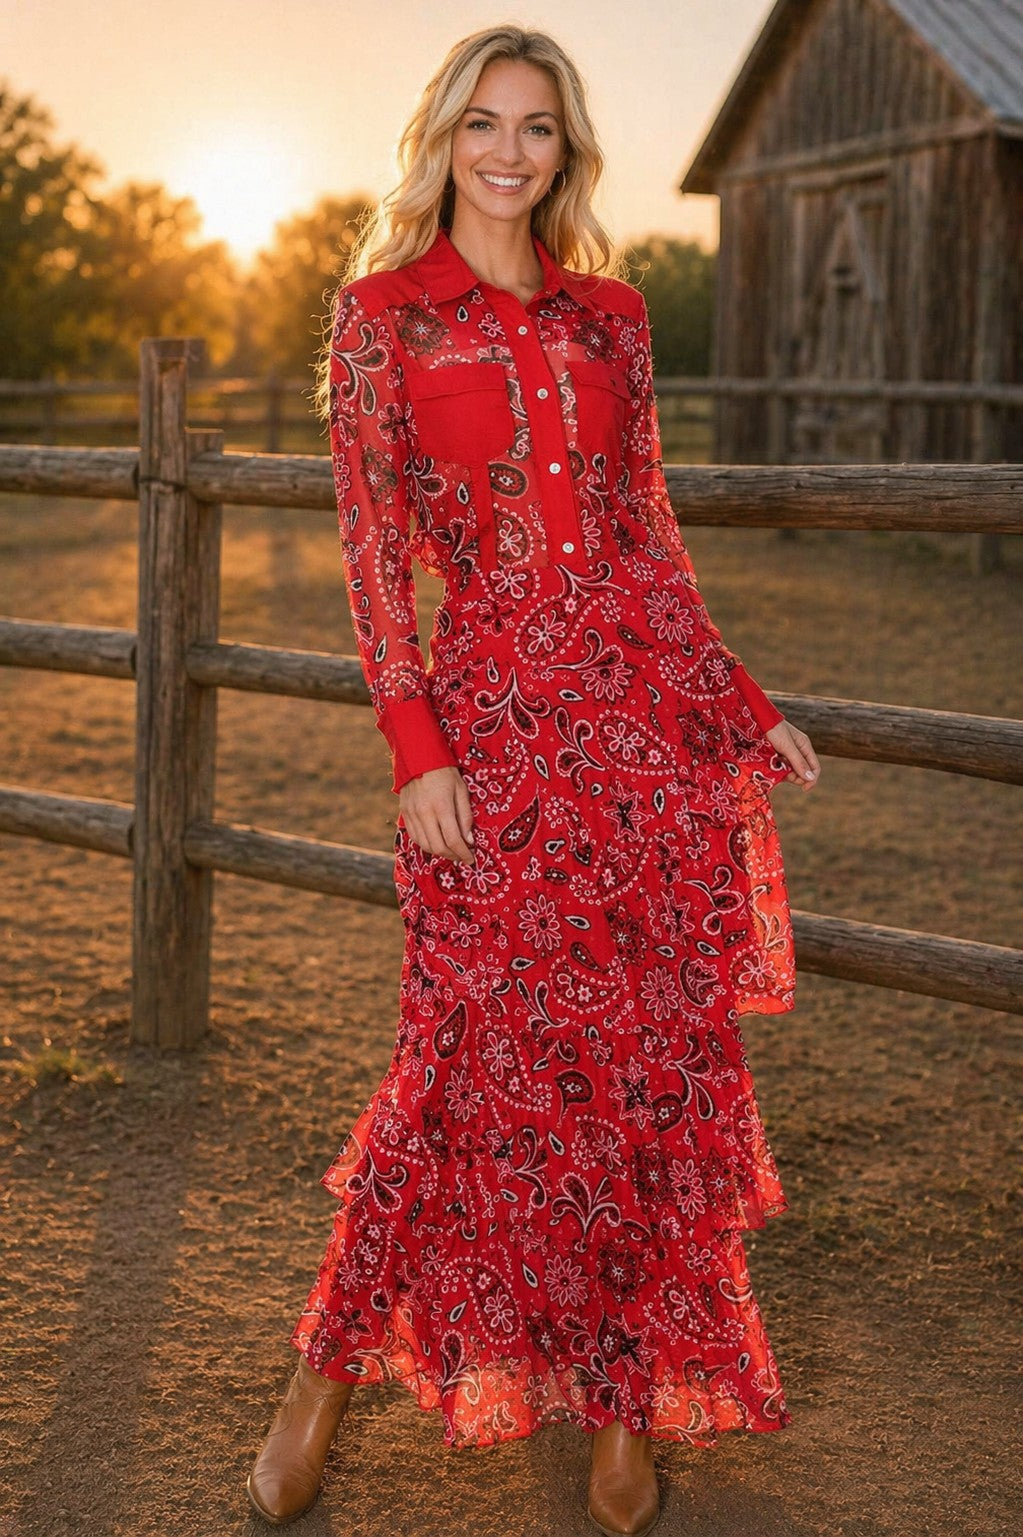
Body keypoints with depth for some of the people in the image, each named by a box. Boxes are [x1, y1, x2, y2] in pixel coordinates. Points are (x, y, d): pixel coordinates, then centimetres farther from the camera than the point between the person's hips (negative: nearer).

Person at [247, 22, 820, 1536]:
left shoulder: (611, 315, 12)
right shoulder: (381, 312, 3)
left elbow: (648, 533, 15)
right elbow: (374, 546, -3)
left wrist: (742, 706, 13)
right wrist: (416, 746, -10)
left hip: (649, 704, 4)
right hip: (495, 713, -4)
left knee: (651, 1052, 5)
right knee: (488, 1052, -2)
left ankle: (623, 1402, 21)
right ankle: (327, 1370, 19)